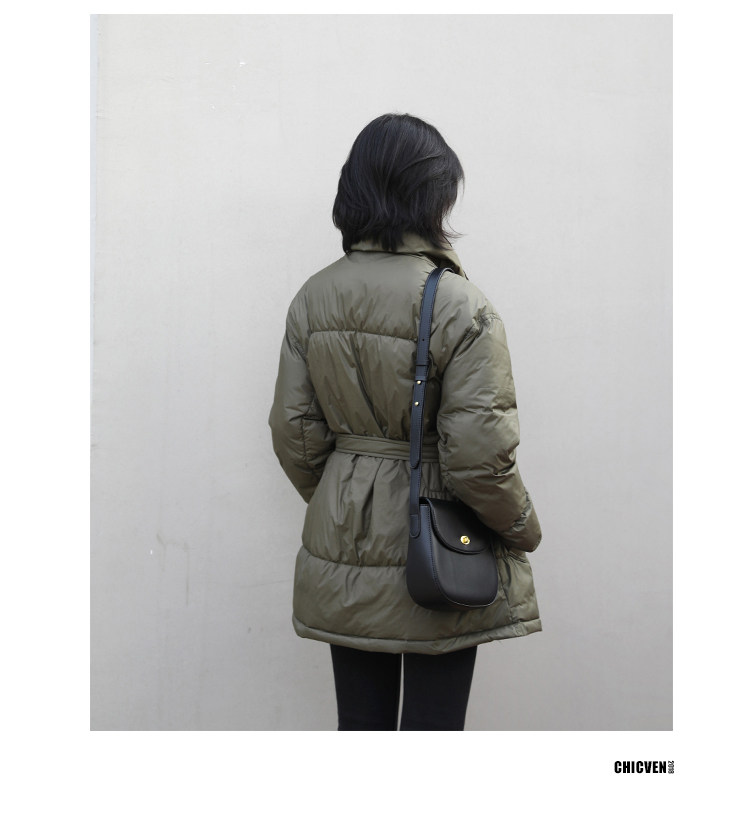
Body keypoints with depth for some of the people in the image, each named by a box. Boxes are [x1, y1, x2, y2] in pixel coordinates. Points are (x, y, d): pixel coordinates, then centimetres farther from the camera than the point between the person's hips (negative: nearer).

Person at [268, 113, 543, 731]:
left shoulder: (314, 298, -2)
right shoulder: (462, 307, -18)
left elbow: (293, 432, 3)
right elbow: (478, 451, -19)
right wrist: (523, 528, -1)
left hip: (343, 552, 5)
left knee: (360, 724, 17)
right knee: (433, 727, 9)